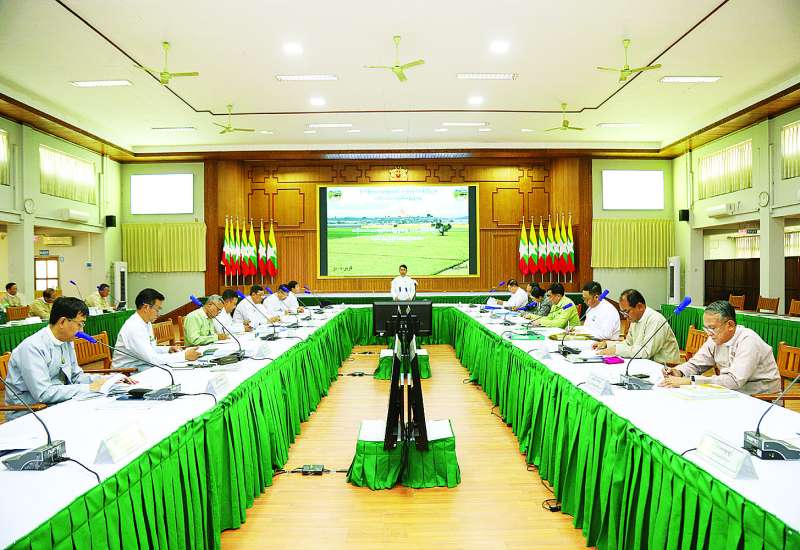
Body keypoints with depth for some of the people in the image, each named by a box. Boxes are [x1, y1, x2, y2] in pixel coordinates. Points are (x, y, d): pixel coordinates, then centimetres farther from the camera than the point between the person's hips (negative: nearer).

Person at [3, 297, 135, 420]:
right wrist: (89, 388, -23)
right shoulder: (32, 347, -21)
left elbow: (76, 376, 12)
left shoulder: (67, 342, 5)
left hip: (57, 403, 7)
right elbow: (43, 393, -26)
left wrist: (111, 379, -3)